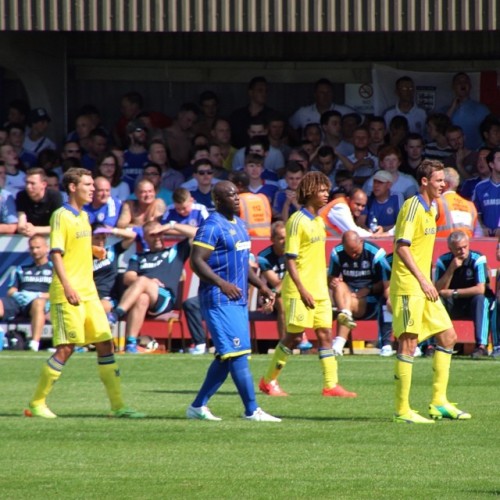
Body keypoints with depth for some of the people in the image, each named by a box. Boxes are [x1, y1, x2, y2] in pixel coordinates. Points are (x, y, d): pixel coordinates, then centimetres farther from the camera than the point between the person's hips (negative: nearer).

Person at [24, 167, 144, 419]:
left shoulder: (83, 216, 16)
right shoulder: (62, 216, -9)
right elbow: (56, 253, -18)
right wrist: (67, 286, -27)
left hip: (88, 292, 8)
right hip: (68, 294, -8)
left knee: (105, 344, 4)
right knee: (66, 348, -10)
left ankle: (118, 406, 6)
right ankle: (36, 403, 0)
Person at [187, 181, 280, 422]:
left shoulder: (239, 224, 17)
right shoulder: (212, 226, -12)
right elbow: (196, 261, -19)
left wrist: (260, 285, 20)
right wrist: (221, 283, -29)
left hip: (239, 300, 10)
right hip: (219, 300, -10)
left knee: (226, 357, 10)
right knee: (238, 353, -11)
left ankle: (198, 406, 17)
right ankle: (252, 410, -10)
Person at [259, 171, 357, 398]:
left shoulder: (319, 221, 13)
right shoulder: (297, 221, -12)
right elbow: (289, 259, -15)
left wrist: (322, 286, 18)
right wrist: (303, 290, -19)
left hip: (319, 290, 8)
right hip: (300, 290, -8)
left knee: (325, 334, 2)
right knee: (294, 336, -3)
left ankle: (331, 384, 1)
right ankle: (268, 381, 10)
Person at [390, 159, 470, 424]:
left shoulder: (430, 209, 15)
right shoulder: (412, 207, -13)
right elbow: (402, 247, -20)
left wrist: (427, 282, 18)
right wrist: (422, 280, -24)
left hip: (424, 287, 10)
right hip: (408, 286, -10)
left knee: (448, 337, 10)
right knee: (408, 343, -8)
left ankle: (438, 402, 15)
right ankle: (402, 411, -6)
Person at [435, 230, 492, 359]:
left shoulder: (478, 260, -18)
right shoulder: (443, 261, -9)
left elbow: (480, 289, -26)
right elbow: (439, 290, -16)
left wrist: (453, 293, -21)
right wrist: (451, 269, -28)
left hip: (474, 305, -3)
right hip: (453, 307, 3)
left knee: (480, 298, -34)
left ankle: (482, 345, -40)